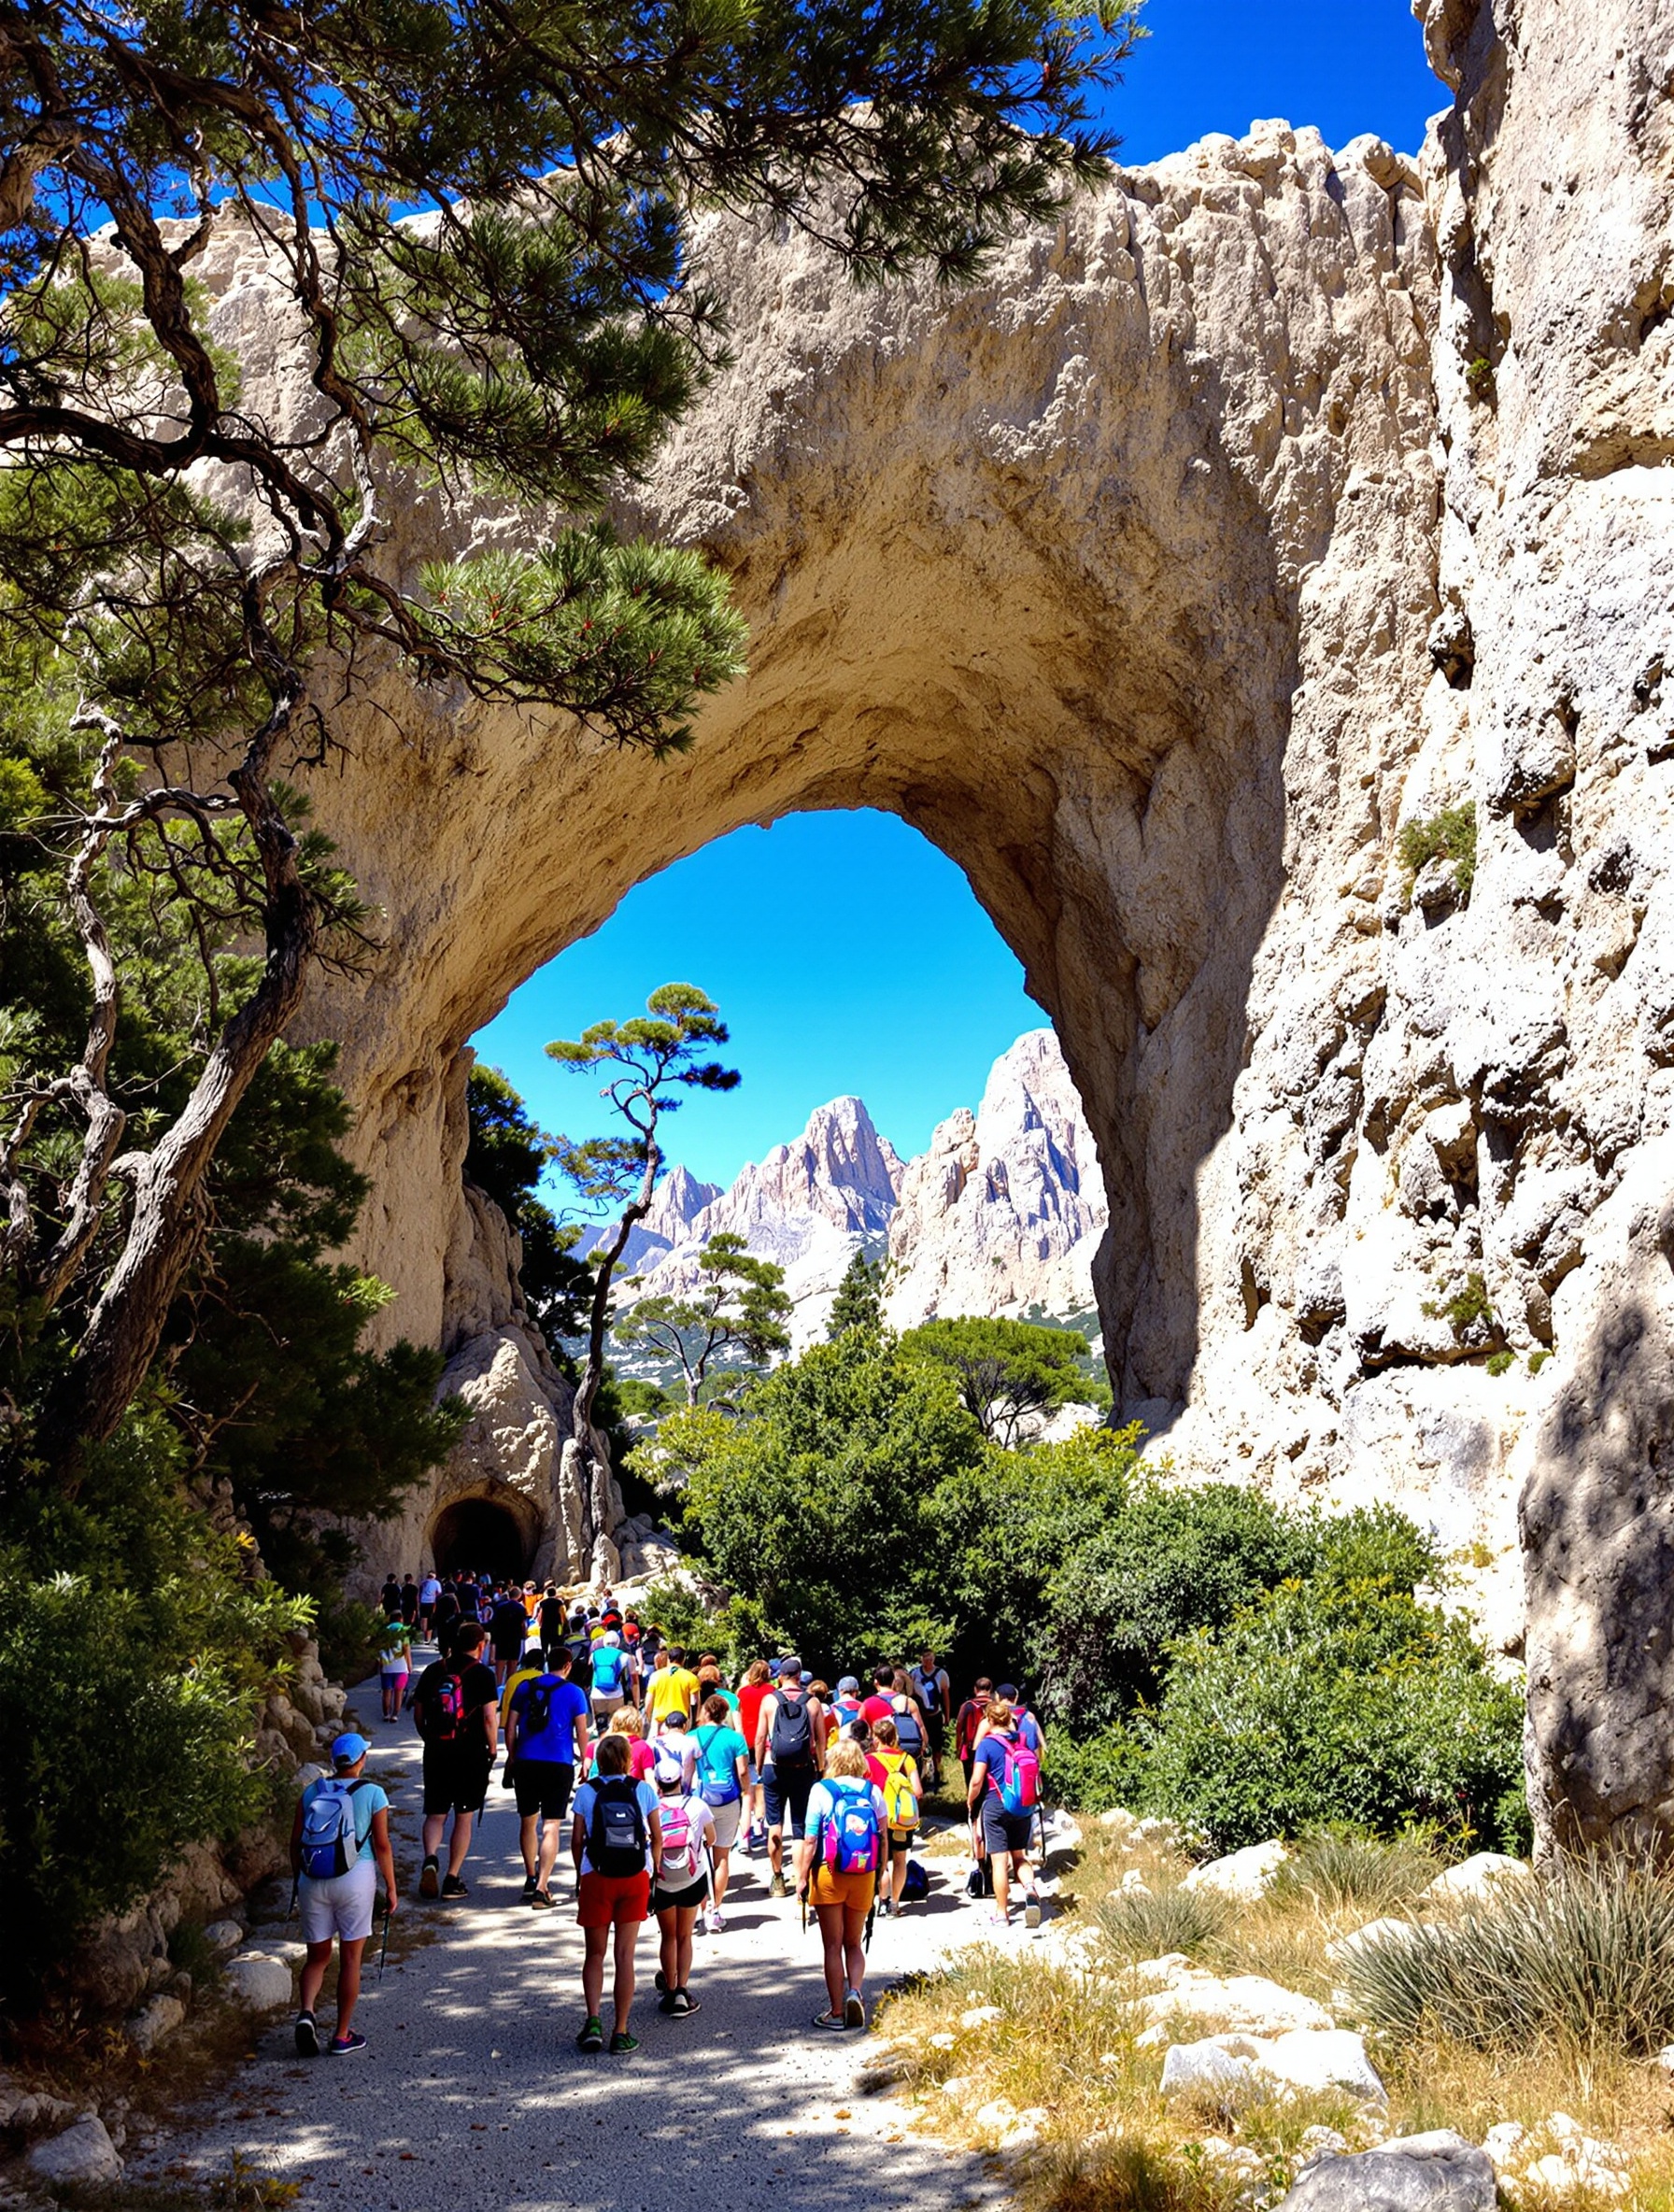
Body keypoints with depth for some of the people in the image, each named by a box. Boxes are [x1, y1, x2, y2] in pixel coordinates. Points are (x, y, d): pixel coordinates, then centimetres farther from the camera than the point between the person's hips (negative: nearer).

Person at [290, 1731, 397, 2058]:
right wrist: (391, 1888, 6)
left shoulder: (311, 1792, 6)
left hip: (313, 1882, 3)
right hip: (355, 1879, -3)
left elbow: (295, 1842, 6)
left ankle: (306, 2012, -9)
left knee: (317, 1956, 16)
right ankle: (342, 2036, 14)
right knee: (351, 1958, 9)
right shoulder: (372, 1794, -3)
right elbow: (382, 1845, -4)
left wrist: (298, 1881, 19)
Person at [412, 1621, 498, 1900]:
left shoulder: (433, 1671, 5)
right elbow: (490, 1717, -11)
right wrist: (492, 1751, 2)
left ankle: (430, 1859, -14)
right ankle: (452, 1880, 8)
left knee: (435, 1814, 12)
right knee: (464, 1817, 8)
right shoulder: (482, 1674, -6)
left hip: (436, 1753, 3)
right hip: (472, 1754, -3)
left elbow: (418, 1712, 9)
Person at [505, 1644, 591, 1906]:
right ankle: (541, 1887, -10)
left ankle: (531, 1879, 30)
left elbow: (510, 1726, 7)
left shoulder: (525, 1687, 7)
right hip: (560, 1765, -3)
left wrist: (512, 1756, 18)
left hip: (525, 1763, 3)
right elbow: (581, 1732, 1)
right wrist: (584, 1759, 16)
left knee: (528, 1821, 18)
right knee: (552, 1826, -1)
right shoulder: (573, 1693, 0)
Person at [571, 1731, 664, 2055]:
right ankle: (621, 2032, 6)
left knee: (595, 1955, 12)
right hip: (635, 1879, 1)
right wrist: (655, 1868, 20)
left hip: (596, 1879, -1)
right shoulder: (643, 1791, 0)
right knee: (625, 1956, 6)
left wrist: (579, 1875, 13)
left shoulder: (586, 1792, -3)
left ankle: (593, 2020, -5)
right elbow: (657, 1837, 5)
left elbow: (577, 1840, -1)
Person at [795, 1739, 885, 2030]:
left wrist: (802, 1876, -2)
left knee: (833, 1945, 8)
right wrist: (881, 1873, 13)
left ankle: (836, 2011, 9)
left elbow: (810, 1839, -8)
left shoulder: (821, 1790, -6)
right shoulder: (873, 1791, 1)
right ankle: (855, 1990, -7)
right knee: (854, 1943, 16)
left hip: (829, 1875, -2)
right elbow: (882, 1836, 2)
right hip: (863, 1876, 2)